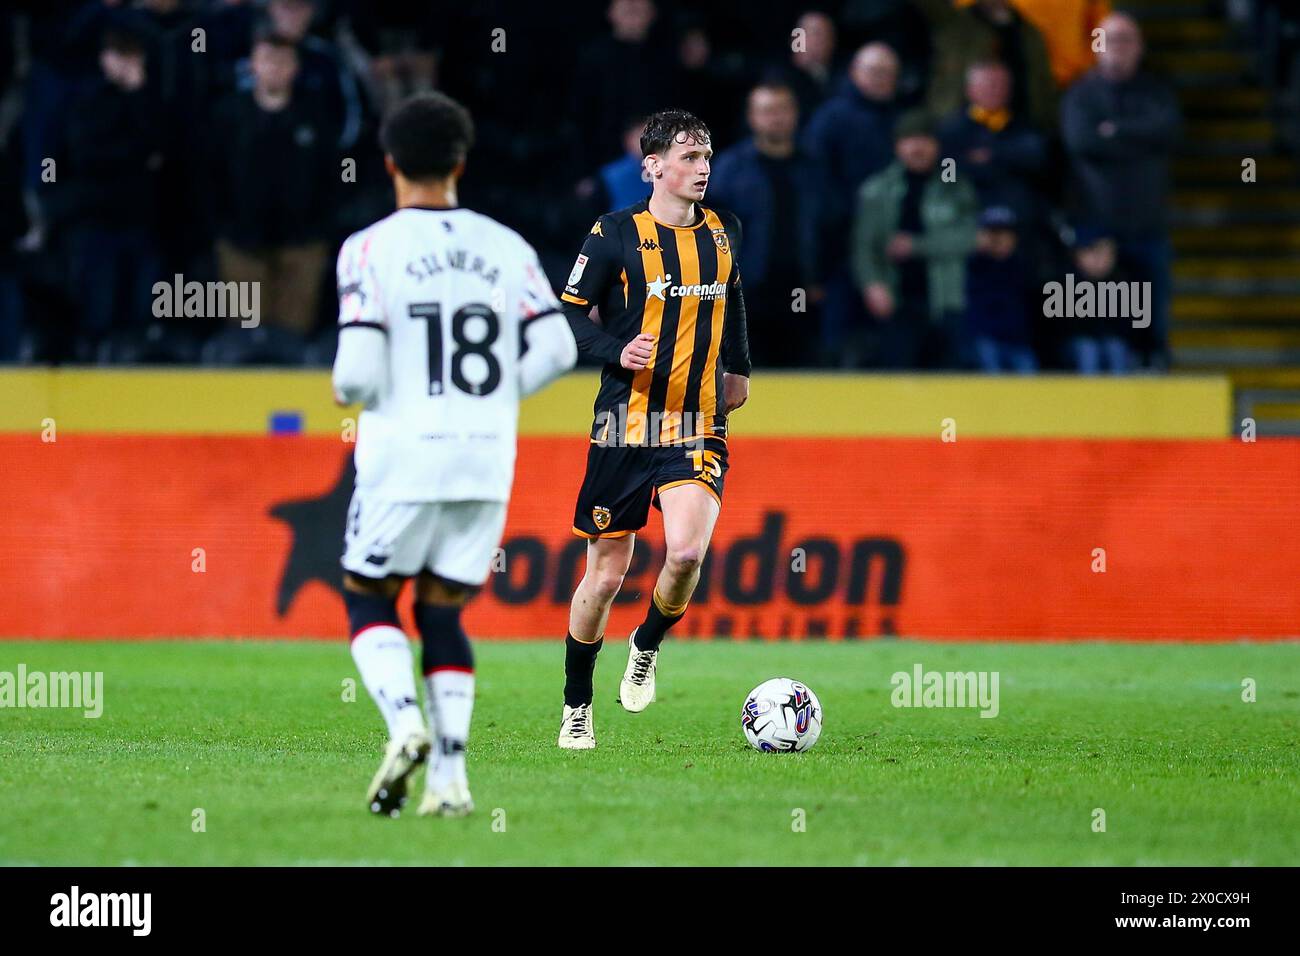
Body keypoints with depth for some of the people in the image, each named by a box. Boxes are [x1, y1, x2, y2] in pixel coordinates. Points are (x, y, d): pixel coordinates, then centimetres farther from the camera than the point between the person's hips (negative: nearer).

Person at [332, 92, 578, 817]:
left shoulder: (370, 249, -6)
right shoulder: (506, 247, 6)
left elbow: (359, 369, -13)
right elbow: (555, 348, 0)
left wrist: (344, 392, 10)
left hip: (403, 456, -4)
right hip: (488, 460, 4)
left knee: (369, 599, 11)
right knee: (443, 612, 12)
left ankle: (405, 722, -14)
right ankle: (450, 774, 2)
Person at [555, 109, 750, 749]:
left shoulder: (722, 234, 9)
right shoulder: (616, 234, -4)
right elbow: (570, 310, -2)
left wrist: (738, 369, 24)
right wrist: (618, 352, -17)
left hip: (698, 428, 2)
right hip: (626, 426, -2)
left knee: (687, 550, -22)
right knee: (606, 574, 2)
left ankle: (647, 649, 9)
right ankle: (577, 707, 21)